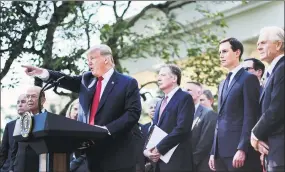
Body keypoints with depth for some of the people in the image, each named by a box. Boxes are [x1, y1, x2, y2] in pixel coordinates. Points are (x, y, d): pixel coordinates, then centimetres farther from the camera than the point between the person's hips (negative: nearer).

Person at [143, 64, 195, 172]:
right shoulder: (161, 102, 21)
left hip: (177, 162, -8)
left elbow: (182, 128, -17)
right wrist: (147, 150, 0)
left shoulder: (185, 98, -6)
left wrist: (159, 149, -16)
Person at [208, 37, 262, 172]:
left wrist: (242, 149, -19)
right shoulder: (223, 84, 22)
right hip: (221, 151, 8)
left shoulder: (249, 78, -3)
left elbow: (251, 116, -11)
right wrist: (213, 151, 14)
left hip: (238, 150, -8)